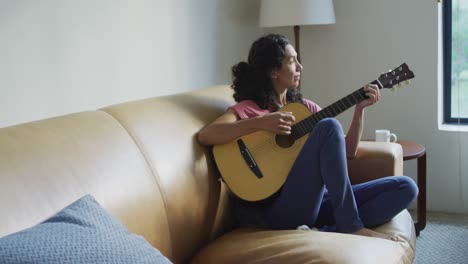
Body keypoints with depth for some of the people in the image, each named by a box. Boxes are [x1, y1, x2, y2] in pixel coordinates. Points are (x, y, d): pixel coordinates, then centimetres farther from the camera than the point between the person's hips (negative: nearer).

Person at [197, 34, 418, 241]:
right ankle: (351, 228, -22)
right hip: (281, 207, -7)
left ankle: (326, 234, -25)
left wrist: (360, 108, 7)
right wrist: (259, 123, -25)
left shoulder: (305, 107, 20)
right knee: (329, 126, -24)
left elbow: (347, 151, 18)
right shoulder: (248, 109, 1)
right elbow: (205, 135, -18)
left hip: (319, 200, 7)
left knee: (405, 187, -6)